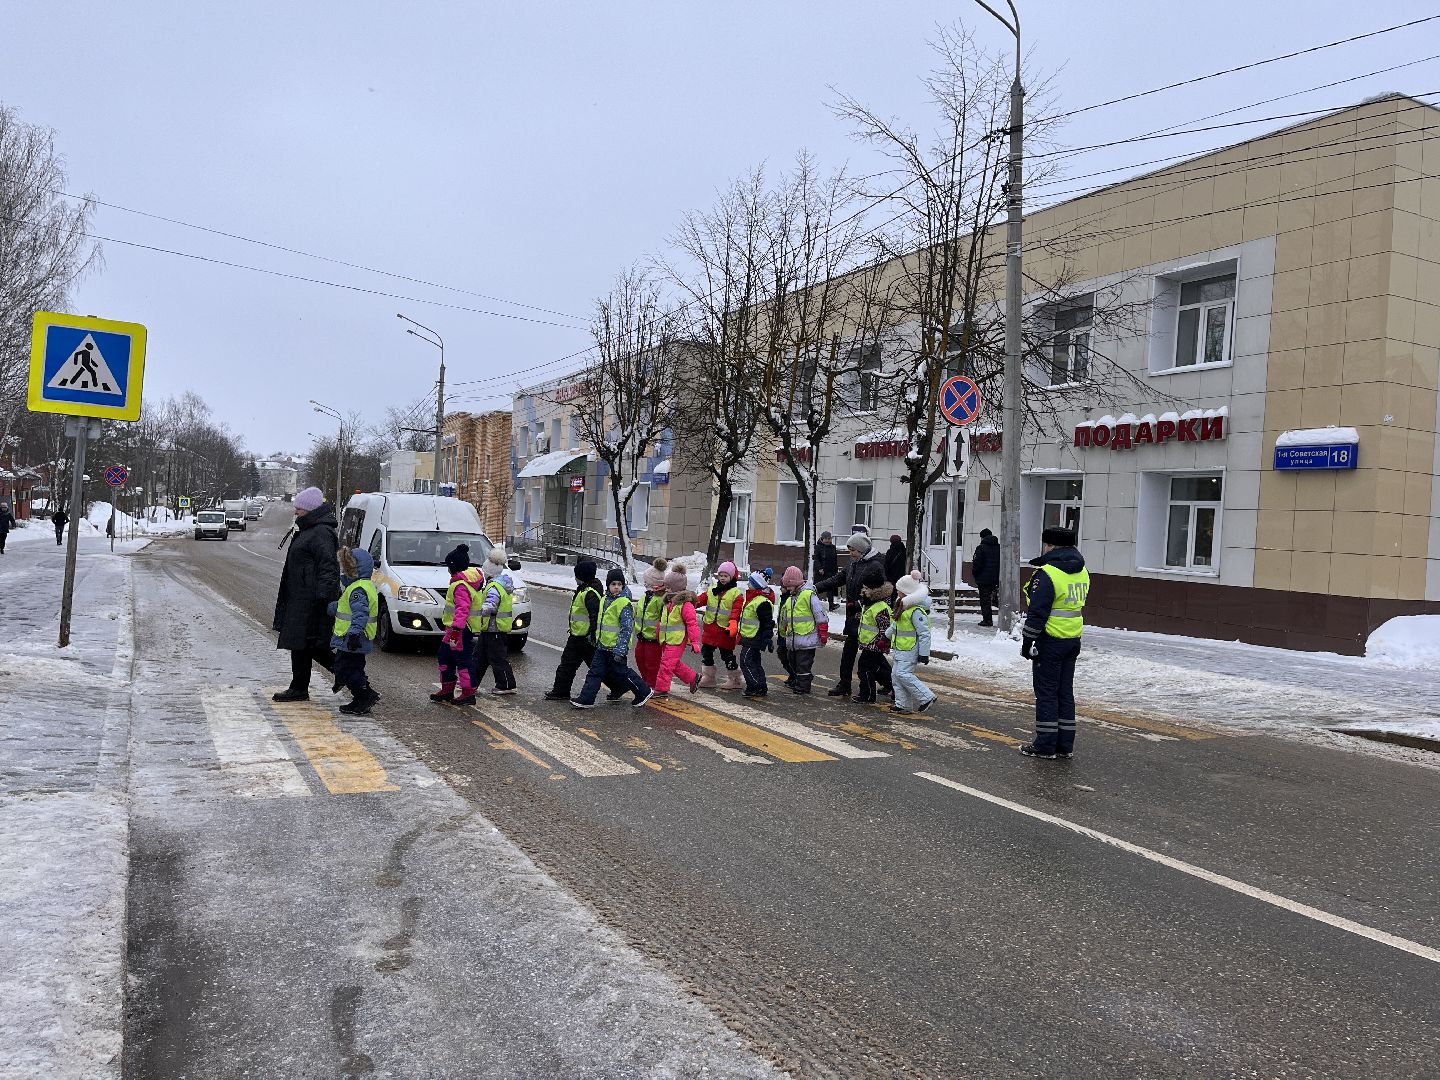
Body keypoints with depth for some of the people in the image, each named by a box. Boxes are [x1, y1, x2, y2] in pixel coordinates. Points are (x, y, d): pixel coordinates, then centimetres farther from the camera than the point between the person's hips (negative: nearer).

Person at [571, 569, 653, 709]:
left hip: (616, 646, -7)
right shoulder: (605, 599, 8)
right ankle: (586, 699, 10)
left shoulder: (624, 603, -18)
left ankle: (644, 692, 19)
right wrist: (596, 639, 24)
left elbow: (626, 629, -19)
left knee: (621, 672, 4)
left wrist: (620, 651, -22)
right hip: (602, 645, 7)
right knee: (595, 671, 6)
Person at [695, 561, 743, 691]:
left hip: (725, 630, -6)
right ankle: (708, 677, 25)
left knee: (727, 654, 1)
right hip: (710, 628, 6)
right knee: (706, 652, 12)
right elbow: (700, 600, 4)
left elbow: (736, 611, -16)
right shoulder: (711, 590, 12)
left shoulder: (736, 594, -6)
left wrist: (733, 624, -32)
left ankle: (734, 679, 14)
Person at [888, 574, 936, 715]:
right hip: (899, 649, 10)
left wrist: (924, 653, -20)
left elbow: (924, 633, -19)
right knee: (895, 675, 9)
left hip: (909, 650, -10)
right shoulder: (902, 606, 12)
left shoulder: (916, 611, -19)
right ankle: (902, 704, 16)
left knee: (903, 674, -15)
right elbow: (895, 624, 28)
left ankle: (927, 697, -5)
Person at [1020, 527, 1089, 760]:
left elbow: (1037, 612, -19)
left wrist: (1027, 641, -13)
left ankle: (1045, 746, 5)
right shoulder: (1082, 572, 9)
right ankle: (1065, 745, 18)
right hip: (1073, 640, 8)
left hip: (1051, 641, -8)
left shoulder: (1047, 574, -18)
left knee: (1046, 692, 1)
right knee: (1065, 692, 13)